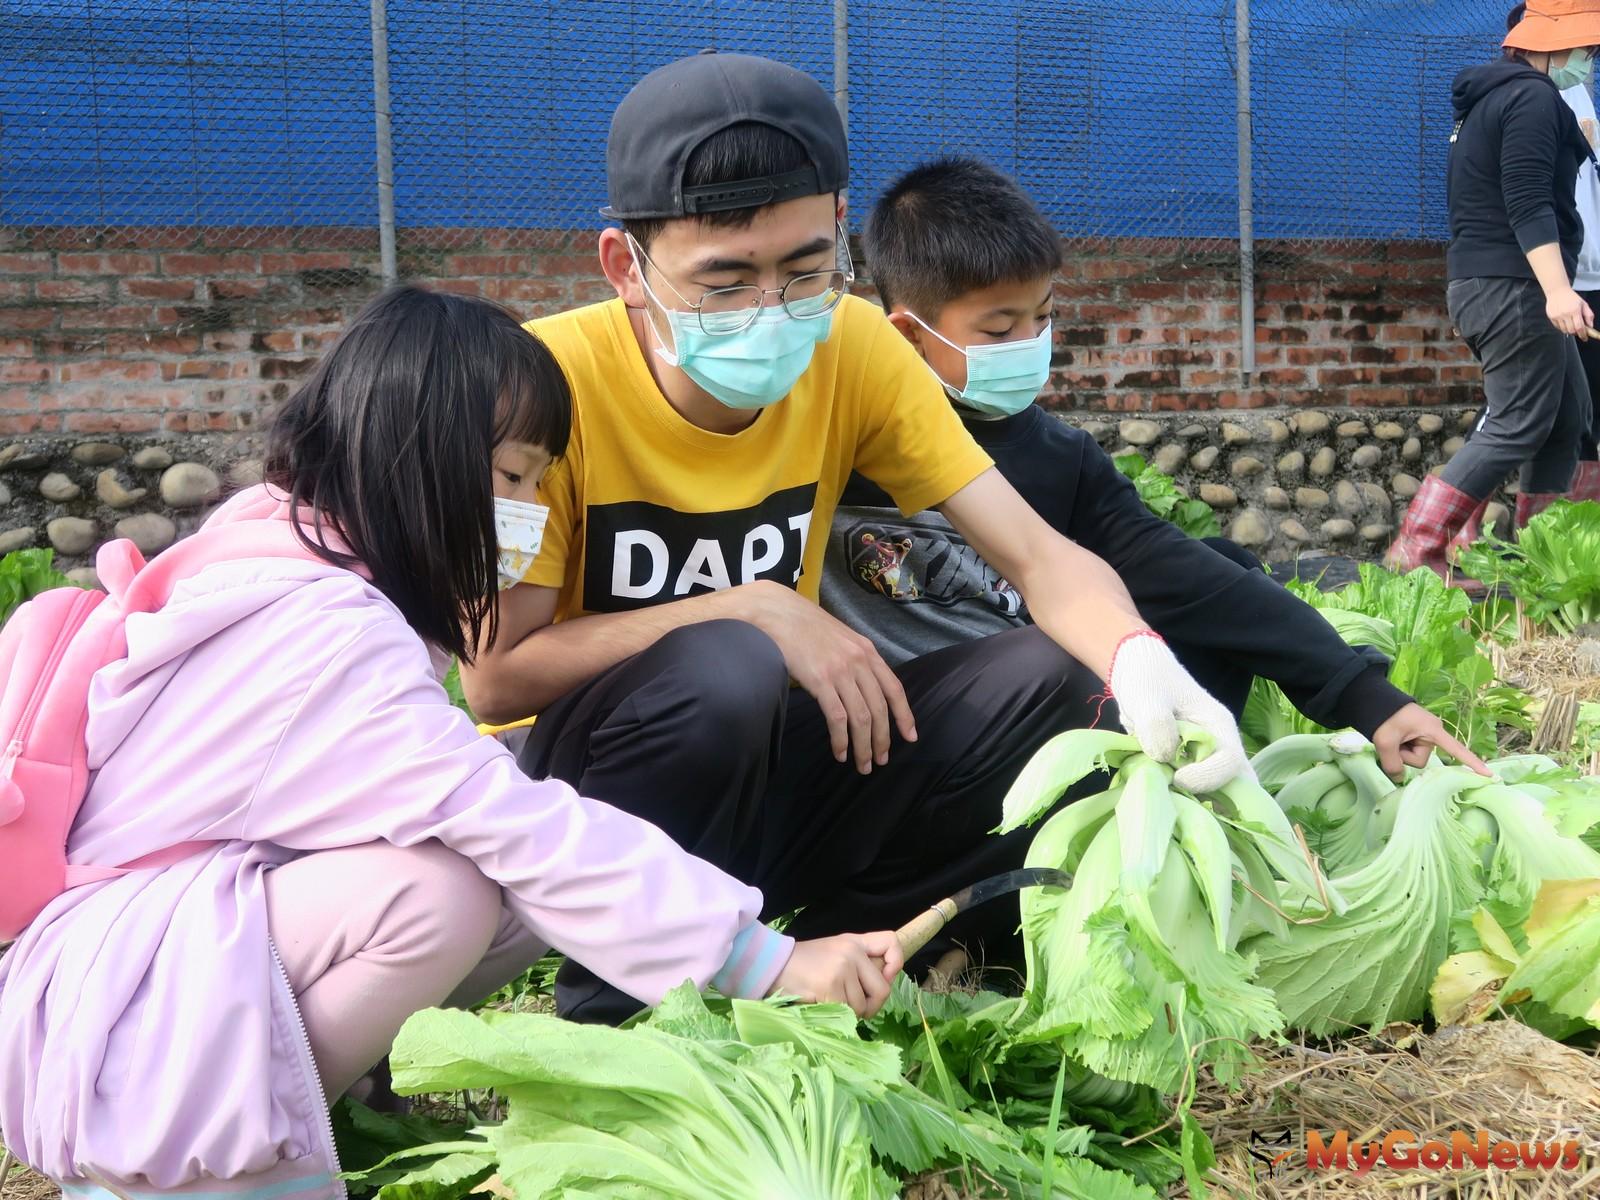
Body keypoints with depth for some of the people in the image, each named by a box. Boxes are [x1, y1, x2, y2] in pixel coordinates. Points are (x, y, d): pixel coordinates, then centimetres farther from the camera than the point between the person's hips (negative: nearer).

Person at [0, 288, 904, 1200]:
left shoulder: (281, 539, 0)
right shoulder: (328, 633, -27)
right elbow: (530, 835, -30)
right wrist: (770, 961, -27)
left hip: (214, 912, 8)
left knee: (529, 885, -7)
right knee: (442, 891, -30)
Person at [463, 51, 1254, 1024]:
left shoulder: (855, 349, -9)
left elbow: (1041, 557, -14)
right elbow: (497, 678, -22)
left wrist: (1142, 664, -35)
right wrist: (755, 611, -28)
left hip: (753, 767, 4)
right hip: (577, 788, -4)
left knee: (1048, 679, -16)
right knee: (722, 670, -36)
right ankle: (620, 999, -13)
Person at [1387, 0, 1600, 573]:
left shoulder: (1492, 96, 20)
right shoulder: (1534, 97, -12)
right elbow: (1529, 204, -23)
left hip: (1482, 284, 10)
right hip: (1515, 286, -10)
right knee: (1517, 429, -10)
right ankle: (1416, 549, -13)